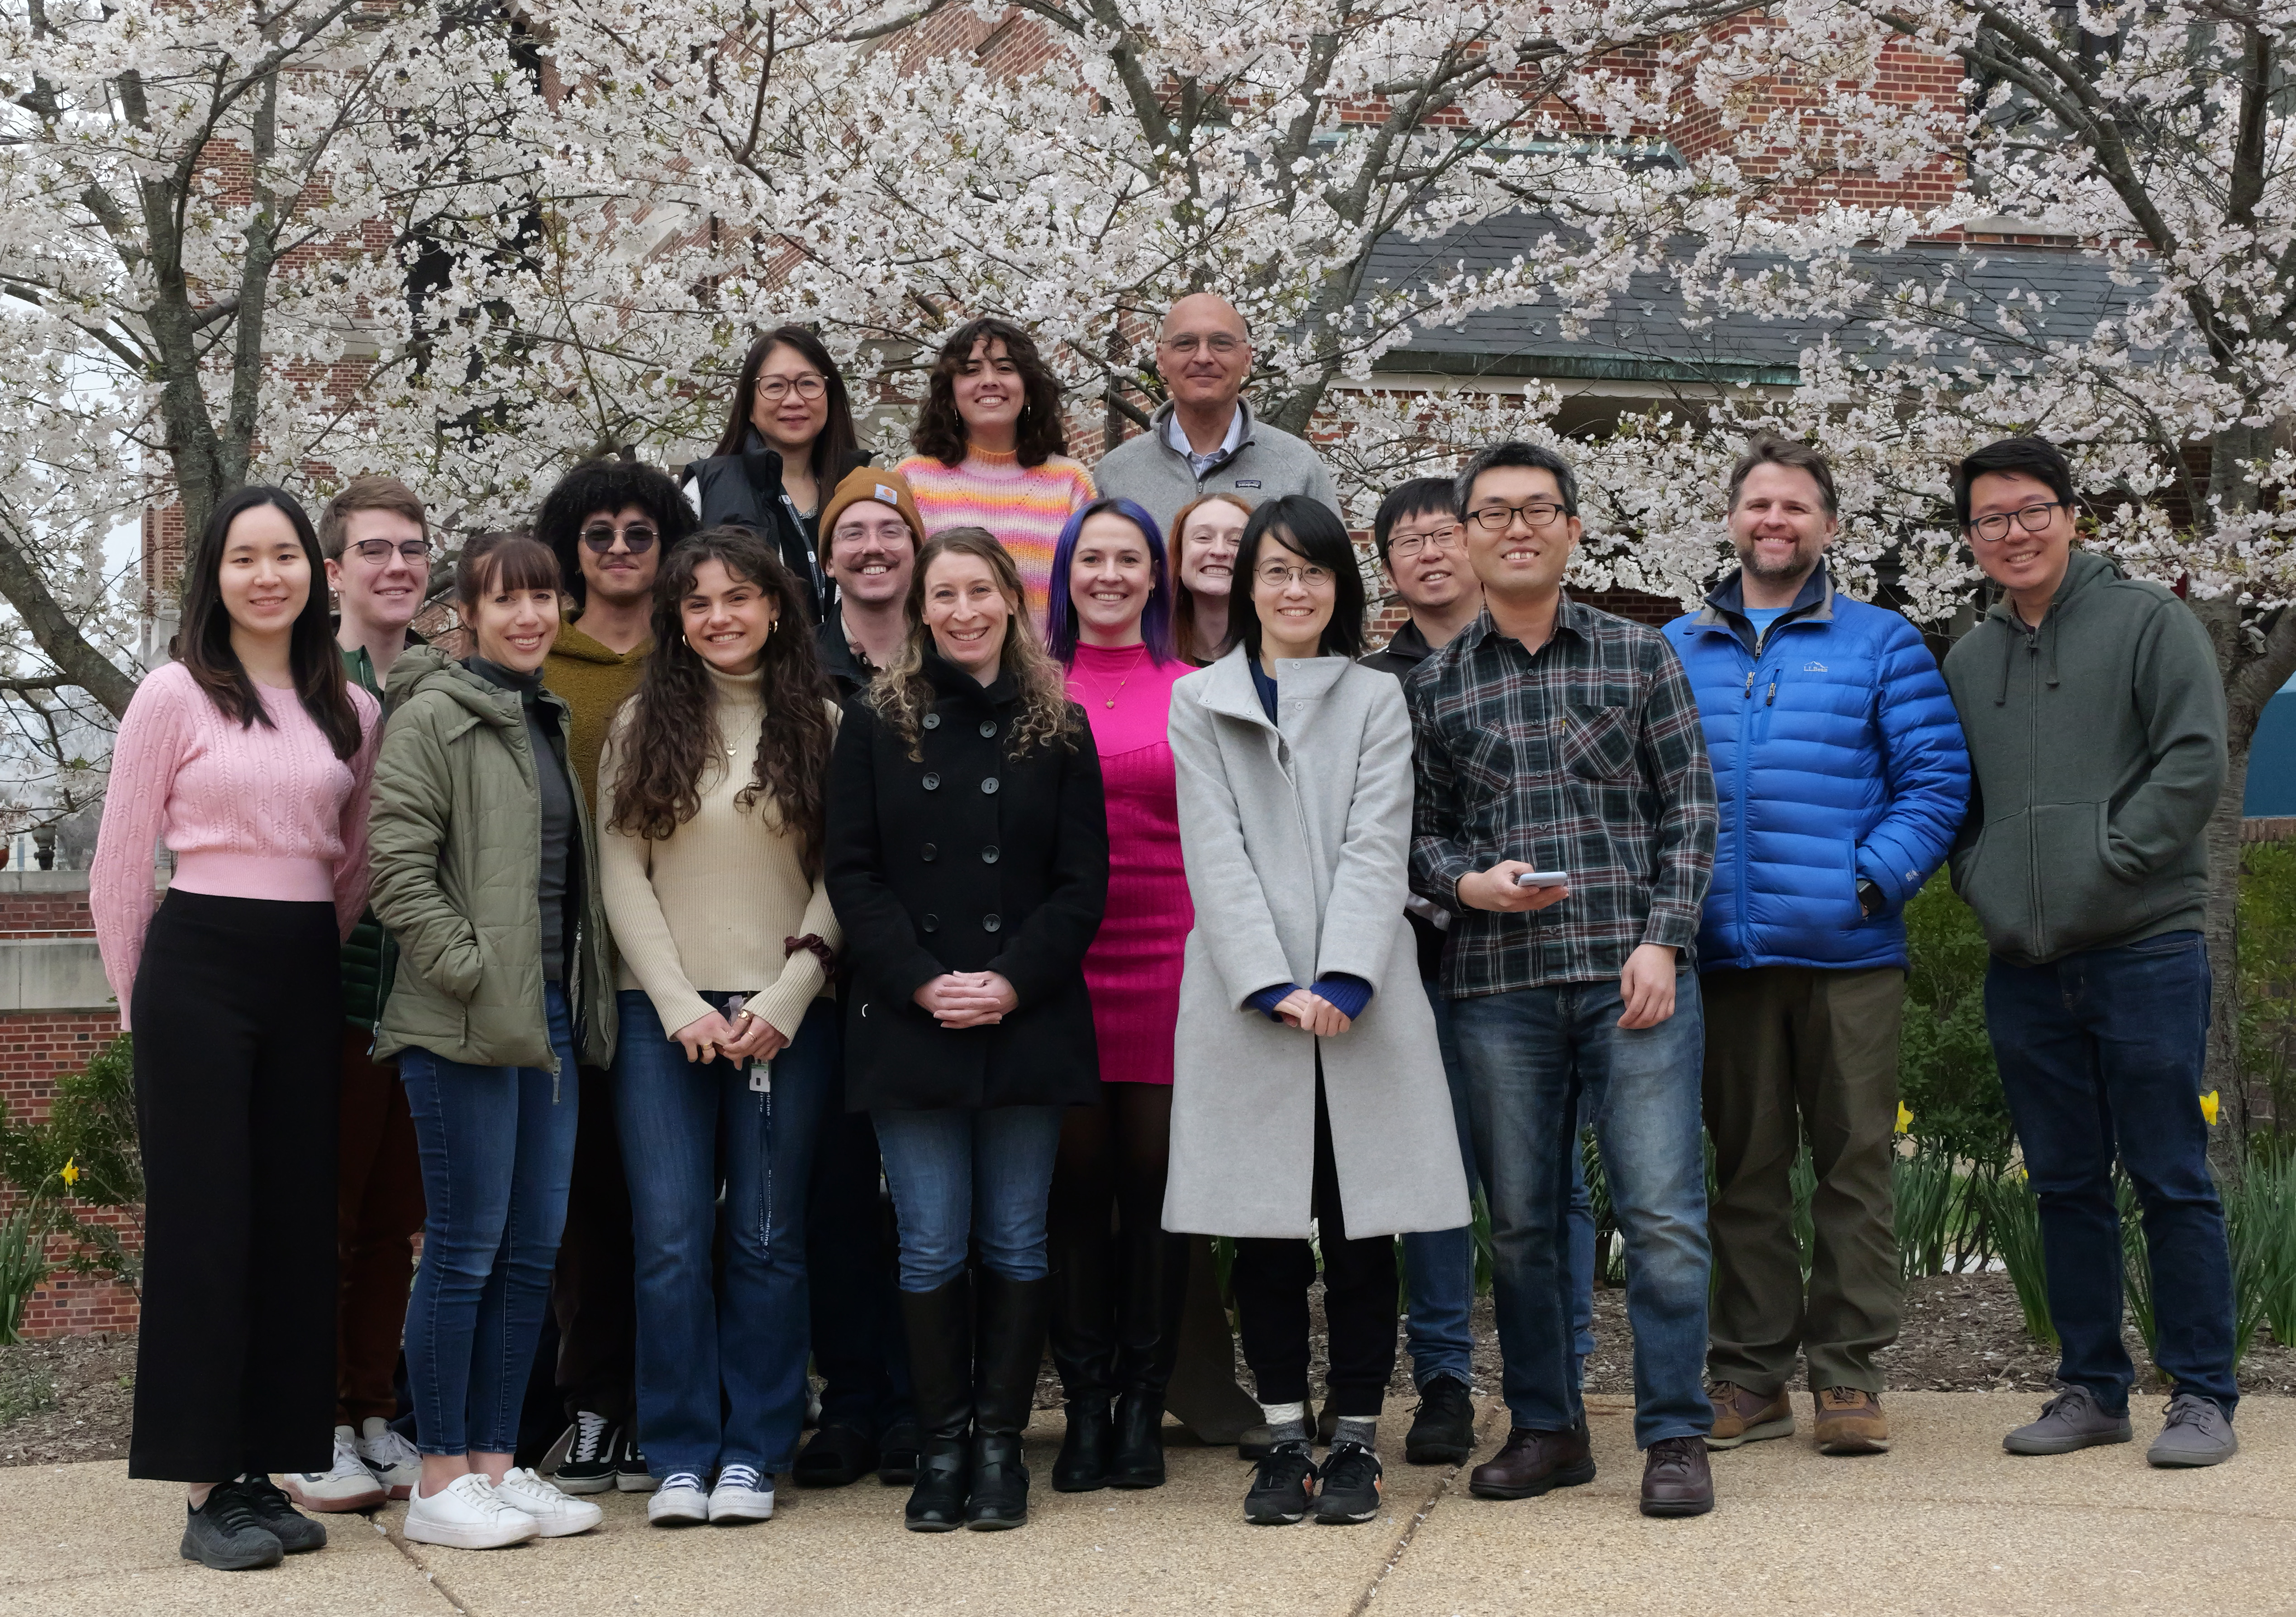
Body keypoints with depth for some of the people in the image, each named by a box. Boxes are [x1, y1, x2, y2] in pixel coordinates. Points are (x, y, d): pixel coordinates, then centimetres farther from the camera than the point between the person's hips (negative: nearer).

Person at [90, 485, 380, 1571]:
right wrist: (142, 1001, 5)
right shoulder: (176, 696, -3)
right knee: (203, 1225, -2)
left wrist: (317, 955, 13)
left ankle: (264, 1472, 15)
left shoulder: (351, 713, 10)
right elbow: (120, 868, 0)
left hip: (309, 979, 5)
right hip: (198, 967, -5)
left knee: (294, 1226, 6)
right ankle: (206, 1491, 3)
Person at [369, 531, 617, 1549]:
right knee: (465, 1247, -4)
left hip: (547, 1017, 8)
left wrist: (582, 1000, 16)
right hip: (464, 1026, -8)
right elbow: (398, 868, -16)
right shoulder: (431, 718, -7)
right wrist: (473, 973, -17)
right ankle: (440, 1481, 5)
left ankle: (495, 1461, 18)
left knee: (534, 1250, 9)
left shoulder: (547, 722, 18)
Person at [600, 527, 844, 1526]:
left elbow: (841, 879, 0)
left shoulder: (820, 726, 5)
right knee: (671, 1238, -2)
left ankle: (752, 1452, 13)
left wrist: (784, 1001, -9)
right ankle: (679, 1455, 8)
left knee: (767, 1238, 4)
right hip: (664, 1013, 1)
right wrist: (680, 1003, -7)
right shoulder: (642, 725, 7)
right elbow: (622, 876, 2)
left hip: (787, 1018, 0)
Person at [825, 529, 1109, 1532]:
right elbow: (852, 874, 1)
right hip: (909, 1025, 0)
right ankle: (942, 1445, 12)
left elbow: (1083, 881, 3)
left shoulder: (1057, 729, 6)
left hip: (1027, 1024, 0)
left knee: (1015, 1242, 4)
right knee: (932, 1246, 1)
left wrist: (1013, 980, -10)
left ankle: (1000, 1443, 14)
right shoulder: (876, 725, 6)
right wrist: (921, 982, -11)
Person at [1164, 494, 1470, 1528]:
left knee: (1361, 1231, 2)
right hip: (1244, 1005, 0)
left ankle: (1356, 1443, 10)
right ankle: (1285, 1442, 12)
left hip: (1361, 1005, 0)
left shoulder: (1377, 700, 11)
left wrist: (1341, 984, -14)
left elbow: (1375, 847, -1)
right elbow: (1216, 857, -1)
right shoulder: (1199, 703, 9)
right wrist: (1275, 988, -12)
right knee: (1265, 1235, 3)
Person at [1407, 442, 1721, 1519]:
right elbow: (1418, 832, 11)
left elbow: (1690, 807, 5)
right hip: (1498, 984, 2)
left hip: (1634, 974, -1)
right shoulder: (1433, 686, 10)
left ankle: (1676, 1437, 5)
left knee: (1661, 1210, -5)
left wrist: (1661, 941, -5)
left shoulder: (1639, 656, 8)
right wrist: (1467, 881, -10)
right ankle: (1546, 1429, 20)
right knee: (1521, 1219, 7)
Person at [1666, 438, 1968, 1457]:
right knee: (1745, 1168, 8)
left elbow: (1938, 780, 0)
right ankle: (1751, 1373, 16)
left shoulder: (1879, 645, 6)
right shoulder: (1674, 652, 13)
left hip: (1849, 951, -2)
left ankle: (1849, 1374, 9)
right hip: (1723, 952, 2)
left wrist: (1874, 881, -11)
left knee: (1854, 1162, 1)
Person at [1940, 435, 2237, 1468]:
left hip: (2143, 949, -5)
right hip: (2024, 966, 5)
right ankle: (2091, 1389, 19)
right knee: (2066, 1184, 10)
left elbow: (2193, 762, -9)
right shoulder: (1968, 659, 15)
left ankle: (2203, 1396, 7)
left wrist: (2107, 863, -14)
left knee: (2170, 1179, -1)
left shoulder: (2148, 621, -1)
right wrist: (1978, 875, 5)